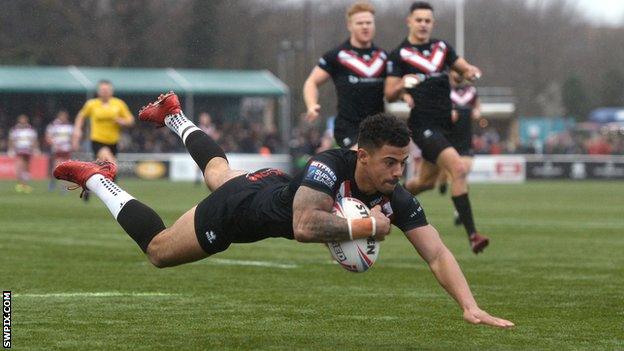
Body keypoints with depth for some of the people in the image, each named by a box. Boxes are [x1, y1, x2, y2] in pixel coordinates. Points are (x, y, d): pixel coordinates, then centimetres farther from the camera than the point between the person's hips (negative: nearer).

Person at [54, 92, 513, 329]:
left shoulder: (397, 199, -30)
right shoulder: (330, 165, -45)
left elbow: (437, 254, -33)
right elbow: (304, 226, -57)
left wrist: (471, 306, -47)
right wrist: (368, 226, -51)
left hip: (274, 189, 6)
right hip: (241, 205, -6)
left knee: (217, 171, 39)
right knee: (157, 249, 14)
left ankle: (174, 117, 64)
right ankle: (97, 179, 31)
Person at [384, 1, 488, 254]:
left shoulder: (442, 48, 11)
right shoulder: (399, 55, -5)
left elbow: (466, 69, 16)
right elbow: (389, 95, -4)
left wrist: (470, 72, -8)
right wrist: (402, 86, -26)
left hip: (444, 125, 7)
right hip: (423, 126, -7)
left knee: (426, 181, 19)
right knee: (458, 169, -24)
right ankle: (472, 234, -23)